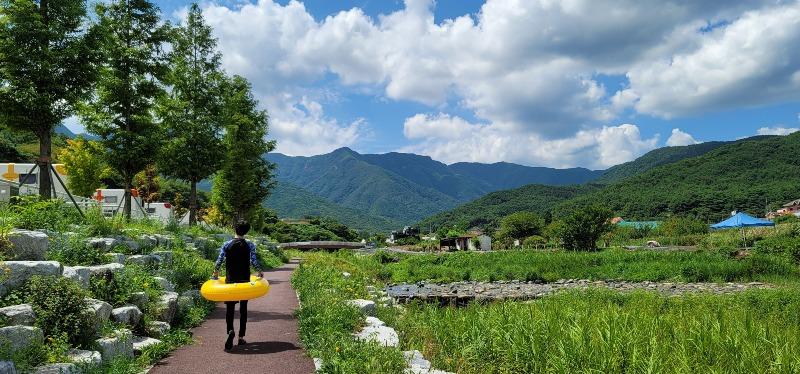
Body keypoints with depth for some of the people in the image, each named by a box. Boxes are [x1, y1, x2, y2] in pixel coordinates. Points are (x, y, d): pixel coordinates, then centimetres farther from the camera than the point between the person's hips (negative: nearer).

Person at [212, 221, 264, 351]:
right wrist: (261, 271, 6)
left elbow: (219, 260, -3)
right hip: (245, 280, 0)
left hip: (230, 280, 0)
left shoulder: (227, 245, -3)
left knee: (230, 308, 6)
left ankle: (230, 330, -20)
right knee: (243, 308, 10)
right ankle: (241, 337, 12)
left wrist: (216, 272, 15)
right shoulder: (250, 245, -5)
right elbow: (254, 261, -10)